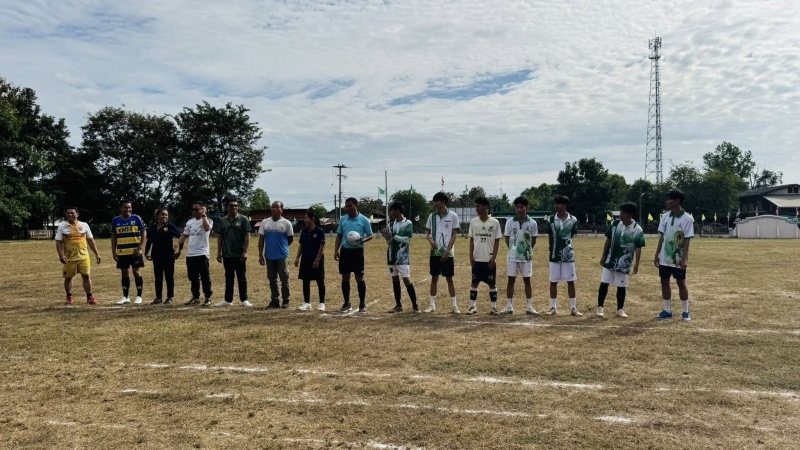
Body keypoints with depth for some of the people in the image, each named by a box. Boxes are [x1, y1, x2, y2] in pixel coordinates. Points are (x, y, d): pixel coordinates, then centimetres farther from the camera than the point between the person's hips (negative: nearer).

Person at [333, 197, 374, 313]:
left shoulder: (364, 220, -5)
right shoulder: (343, 219, 6)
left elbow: (370, 236, -1)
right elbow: (339, 235, 13)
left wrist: (362, 241, -22)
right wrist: (336, 250, 5)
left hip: (357, 251, -4)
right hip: (345, 250, 4)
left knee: (359, 278, 1)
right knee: (345, 277, 7)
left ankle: (362, 304, 12)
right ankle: (347, 303, 19)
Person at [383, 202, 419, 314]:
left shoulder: (408, 223, -8)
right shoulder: (391, 224, 10)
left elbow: (407, 240, -16)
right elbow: (389, 242, 12)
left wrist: (394, 235, -18)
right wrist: (387, 237, -8)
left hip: (403, 258, -6)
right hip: (392, 257, 6)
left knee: (407, 280, -7)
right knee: (395, 280, 9)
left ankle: (414, 305, 1)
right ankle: (398, 305, 16)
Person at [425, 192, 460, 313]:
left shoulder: (453, 216, -4)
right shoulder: (432, 216, 6)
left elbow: (454, 235, -5)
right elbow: (428, 233, 11)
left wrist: (448, 251, -12)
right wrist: (430, 240, -12)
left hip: (447, 253, -3)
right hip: (434, 252, 3)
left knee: (449, 278, 2)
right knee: (434, 278, 8)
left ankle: (455, 305, 10)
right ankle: (432, 304, 15)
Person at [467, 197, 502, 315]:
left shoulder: (494, 222, -4)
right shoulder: (473, 222, 4)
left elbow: (497, 241, -1)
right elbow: (471, 240, 7)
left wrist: (494, 257, -9)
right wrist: (471, 255, -1)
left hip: (489, 259, -2)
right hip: (477, 258, 2)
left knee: (492, 283, 5)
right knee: (474, 282, 5)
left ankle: (494, 307, 13)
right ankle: (473, 306, 13)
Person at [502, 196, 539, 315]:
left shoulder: (532, 223, -4)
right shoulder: (510, 222, -2)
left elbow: (533, 240, 4)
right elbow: (507, 239, 6)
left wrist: (526, 250, 4)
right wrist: (514, 250, 4)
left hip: (526, 256, -1)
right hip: (512, 256, 1)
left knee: (527, 281, 6)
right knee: (511, 280, 5)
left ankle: (529, 307, 13)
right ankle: (509, 306, 12)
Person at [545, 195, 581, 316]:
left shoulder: (573, 220, -4)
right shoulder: (551, 219, -1)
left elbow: (572, 235, 5)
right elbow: (550, 237, 5)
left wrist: (565, 246, 3)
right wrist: (553, 250, 6)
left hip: (568, 255, -1)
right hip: (555, 255, 1)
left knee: (571, 281, 5)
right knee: (553, 281, 5)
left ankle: (573, 308, 13)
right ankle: (553, 307, 14)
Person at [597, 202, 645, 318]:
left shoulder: (637, 230, -10)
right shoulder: (614, 223, -3)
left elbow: (638, 248, -5)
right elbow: (608, 240, 5)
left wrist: (636, 264, -7)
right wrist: (603, 255, 4)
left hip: (623, 263, -2)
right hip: (610, 260, 2)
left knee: (621, 286, 8)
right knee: (604, 283, 3)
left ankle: (620, 309, 21)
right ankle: (600, 307, 13)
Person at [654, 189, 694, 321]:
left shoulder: (687, 219, -11)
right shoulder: (665, 217, 5)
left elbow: (687, 240, -12)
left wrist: (684, 258, -17)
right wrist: (657, 255, 6)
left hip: (678, 259, -5)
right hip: (665, 258, 5)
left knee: (681, 283, 3)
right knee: (664, 282, 9)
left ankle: (685, 312, 14)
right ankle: (667, 311, 19)